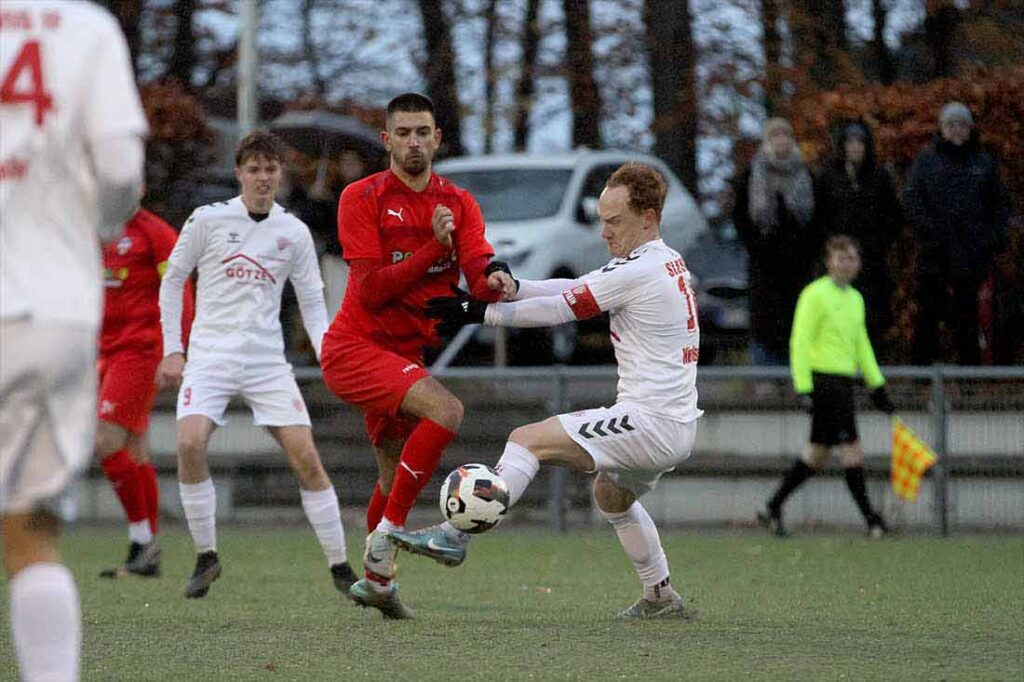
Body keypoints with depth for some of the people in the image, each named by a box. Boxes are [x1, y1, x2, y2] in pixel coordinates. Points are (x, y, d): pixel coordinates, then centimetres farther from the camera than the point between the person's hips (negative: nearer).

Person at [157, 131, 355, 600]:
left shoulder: (294, 233, 6)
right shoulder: (208, 220, 1)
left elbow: (312, 304, 12)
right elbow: (172, 280, 9)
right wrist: (172, 349, 3)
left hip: (267, 359, 2)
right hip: (210, 354, -2)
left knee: (306, 456, -9)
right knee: (190, 442, -24)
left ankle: (339, 566, 2)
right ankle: (206, 557, -7)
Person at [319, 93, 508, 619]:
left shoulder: (458, 203, 7)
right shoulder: (362, 198, -8)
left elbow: (480, 270, -9)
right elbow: (370, 290, -15)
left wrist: (495, 281, -34)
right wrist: (435, 246, -21)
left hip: (405, 355, 7)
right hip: (355, 348, -7)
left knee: (396, 480, 17)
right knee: (446, 411, -28)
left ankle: (376, 580, 34)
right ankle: (388, 532, -22)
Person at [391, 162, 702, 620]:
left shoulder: (638, 271, -15)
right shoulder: (669, 263, 14)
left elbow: (560, 309, -10)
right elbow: (574, 289, 15)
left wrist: (478, 312, -4)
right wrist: (511, 286, 4)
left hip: (649, 423, -10)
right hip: (678, 426, 10)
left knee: (527, 440, -11)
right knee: (612, 495, 33)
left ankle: (456, 535, -17)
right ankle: (661, 597, 35)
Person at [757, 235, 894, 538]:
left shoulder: (855, 298, 18)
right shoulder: (815, 294, -8)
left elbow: (861, 345, 26)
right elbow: (800, 342, -11)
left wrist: (877, 386, 22)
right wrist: (803, 387, -17)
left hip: (843, 380, 9)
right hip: (823, 376, -9)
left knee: (817, 453, 10)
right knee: (852, 446, -10)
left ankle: (773, 509, 16)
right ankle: (869, 516, -8)